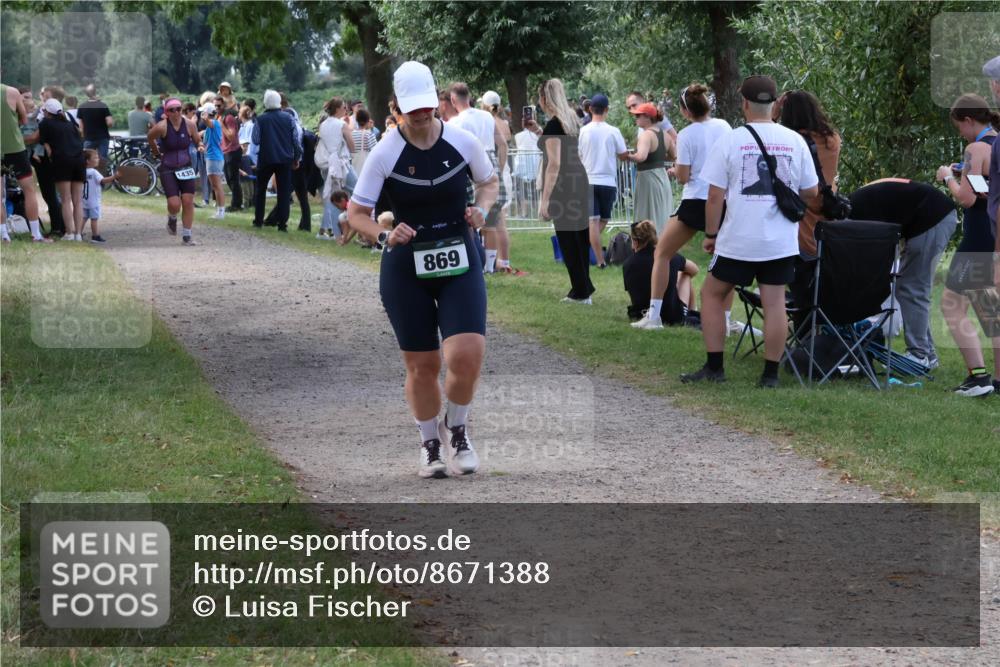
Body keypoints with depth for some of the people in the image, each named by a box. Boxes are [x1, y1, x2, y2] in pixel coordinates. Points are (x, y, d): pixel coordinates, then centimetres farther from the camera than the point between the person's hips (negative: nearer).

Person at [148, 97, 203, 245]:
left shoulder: (190, 124, -6)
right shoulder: (162, 127, -15)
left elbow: (197, 140, 9)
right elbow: (150, 137, 4)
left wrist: (200, 146, -12)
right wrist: (157, 153, 11)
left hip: (186, 167, 3)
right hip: (168, 169, -3)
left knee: (188, 202, -3)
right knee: (174, 204, -11)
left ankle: (187, 236, 8)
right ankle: (172, 219, 26)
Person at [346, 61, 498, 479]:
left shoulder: (463, 142, -5)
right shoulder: (385, 153, -10)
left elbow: (489, 181, 15)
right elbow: (356, 213, -6)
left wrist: (481, 208, -7)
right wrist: (385, 236, -25)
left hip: (460, 261, 1)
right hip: (406, 269, -1)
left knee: (467, 355, -15)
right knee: (421, 366, 5)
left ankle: (456, 429, 14)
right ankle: (430, 443, 29)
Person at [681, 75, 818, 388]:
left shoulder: (730, 141, -6)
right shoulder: (795, 141, 2)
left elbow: (715, 195, -6)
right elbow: (811, 192, 9)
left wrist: (710, 234, 5)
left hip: (738, 241, -2)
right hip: (781, 242, 2)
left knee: (712, 293, 14)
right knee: (774, 303, 4)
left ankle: (714, 367, 13)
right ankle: (770, 374, 5)